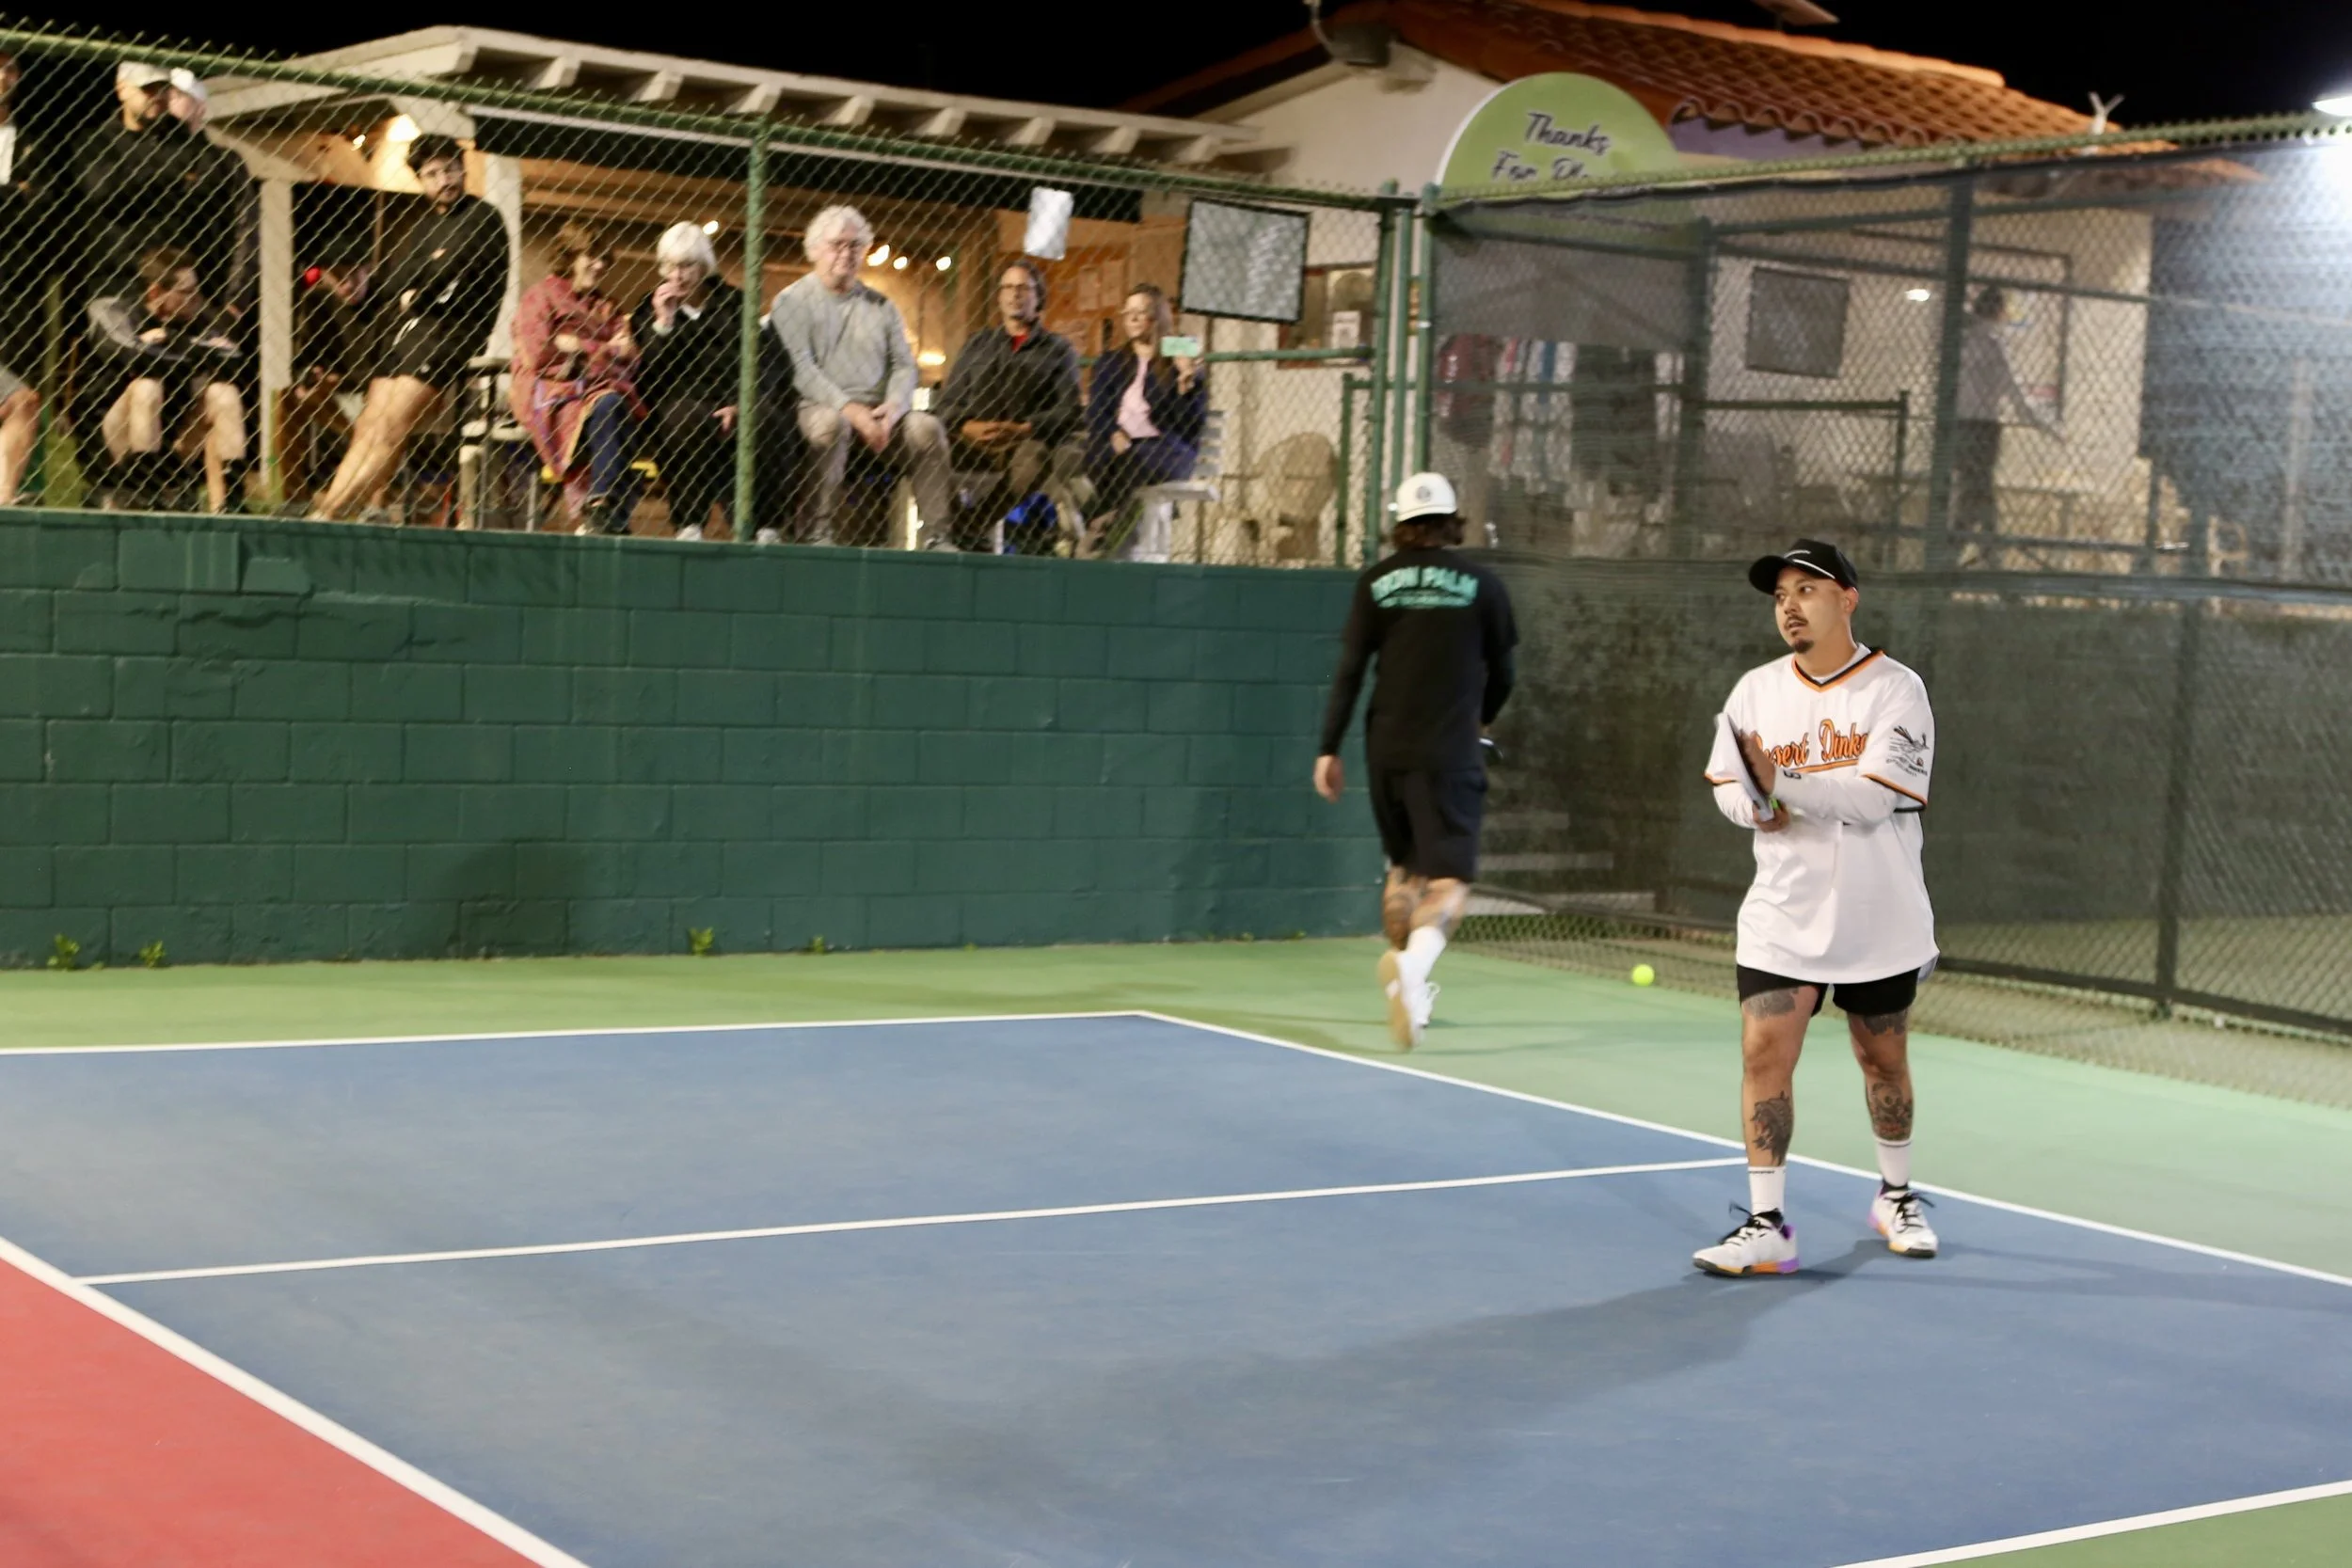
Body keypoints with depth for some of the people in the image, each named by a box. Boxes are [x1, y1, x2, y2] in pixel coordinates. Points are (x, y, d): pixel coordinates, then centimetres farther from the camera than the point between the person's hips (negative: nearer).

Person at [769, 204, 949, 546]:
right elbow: (799, 368, -6)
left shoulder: (881, 307, 21)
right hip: (820, 407, -4)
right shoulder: (793, 301, 7)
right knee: (830, 422, -38)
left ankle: (936, 533, -26)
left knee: (927, 426, -23)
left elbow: (904, 366, 13)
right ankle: (820, 531, -35)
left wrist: (892, 408, -10)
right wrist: (849, 408, -19)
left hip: (877, 415, 4)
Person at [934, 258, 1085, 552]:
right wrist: (968, 427, -7)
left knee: (1032, 453, -40)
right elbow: (948, 403, 16)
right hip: (977, 445, 2)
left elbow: (1068, 411, 3)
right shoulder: (977, 343, 25)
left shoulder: (1058, 348, 17)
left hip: (1033, 441, -2)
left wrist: (1023, 429, -15)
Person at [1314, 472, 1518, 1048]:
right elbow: (1502, 674, 9)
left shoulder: (1375, 581, 3)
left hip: (1386, 750, 3)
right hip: (1450, 754, -3)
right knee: (1449, 880, -6)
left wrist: (1328, 748, 3)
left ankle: (1408, 988, 29)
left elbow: (1349, 671, -1)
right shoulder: (1482, 584, 0)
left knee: (1403, 867, 21)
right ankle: (1414, 960, -36)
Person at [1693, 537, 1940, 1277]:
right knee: (1765, 1053, -10)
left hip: (1879, 922, -2)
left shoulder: (1895, 690, -10)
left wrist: (1783, 785, -31)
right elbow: (1727, 783, 4)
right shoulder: (1756, 690, 3)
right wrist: (1757, 807, -18)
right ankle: (1767, 1225, -6)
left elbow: (1873, 798, -21)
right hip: (1783, 918, 2)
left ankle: (1896, 1195, 36)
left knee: (1884, 1059, 14)